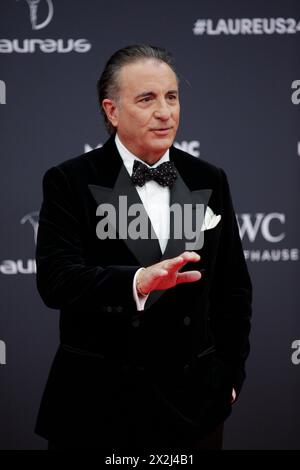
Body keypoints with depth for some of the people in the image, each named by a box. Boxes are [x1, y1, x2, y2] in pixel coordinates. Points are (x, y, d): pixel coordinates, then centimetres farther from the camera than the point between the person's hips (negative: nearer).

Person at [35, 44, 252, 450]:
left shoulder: (209, 181, 7)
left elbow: (233, 287, 12)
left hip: (192, 400, 3)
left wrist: (230, 374, 8)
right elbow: (54, 279, -18)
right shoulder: (69, 182, -5)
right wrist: (138, 281, -33)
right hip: (100, 403, -3)